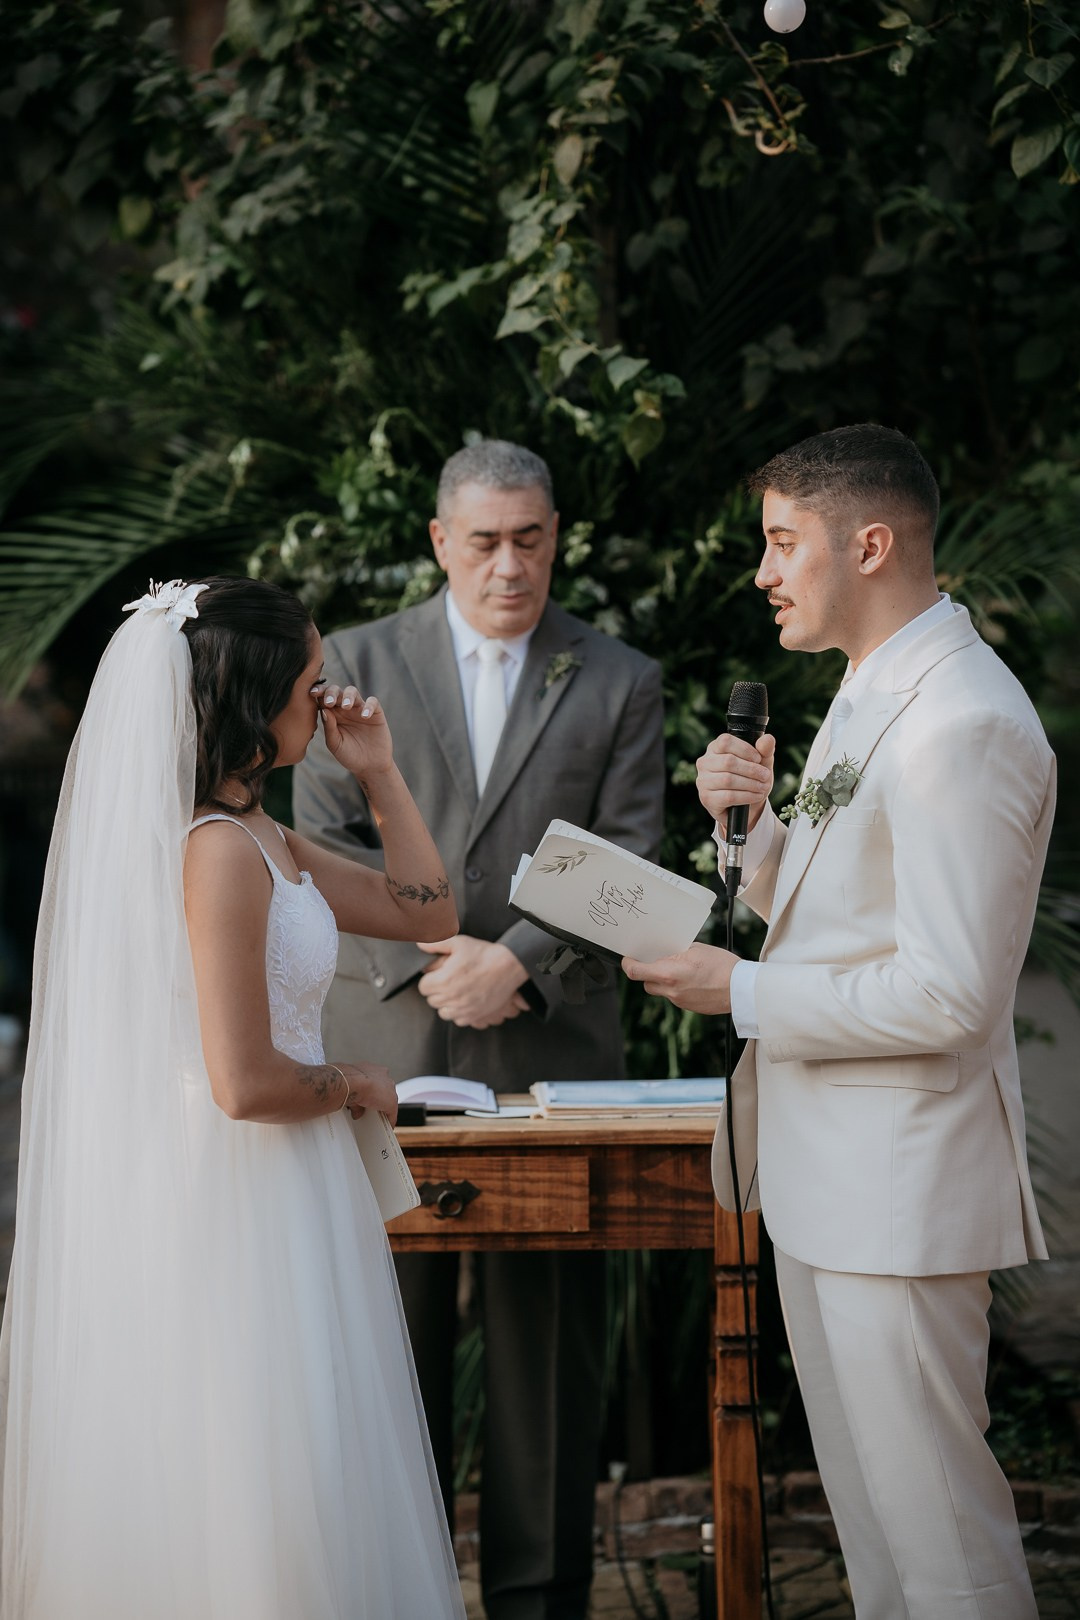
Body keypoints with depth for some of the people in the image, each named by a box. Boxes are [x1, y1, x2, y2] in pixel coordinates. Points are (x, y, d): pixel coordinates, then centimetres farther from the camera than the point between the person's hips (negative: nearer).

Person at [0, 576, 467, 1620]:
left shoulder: (264, 841, 9)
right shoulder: (219, 850, -21)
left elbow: (426, 913, 18)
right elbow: (245, 1084, -25)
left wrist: (378, 774, 10)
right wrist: (354, 1086, -7)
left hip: (278, 1197, 10)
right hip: (241, 1209, -10)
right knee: (256, 1503, 0)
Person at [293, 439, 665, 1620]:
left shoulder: (618, 683, 8)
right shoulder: (357, 663, 8)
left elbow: (626, 864, 1)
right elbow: (325, 842, 2)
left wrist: (516, 961, -13)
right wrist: (423, 958, -10)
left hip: (548, 1049, 0)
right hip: (384, 1050, 0)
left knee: (546, 1337, 3)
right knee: (390, 1334, 4)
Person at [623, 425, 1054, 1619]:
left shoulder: (966, 726, -21)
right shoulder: (870, 692, 13)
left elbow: (947, 995, -25)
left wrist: (743, 995, -16)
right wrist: (751, 819, 1)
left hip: (899, 1183, -10)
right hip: (820, 1165, 10)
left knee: (934, 1518, -2)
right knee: (864, 1506, 19)